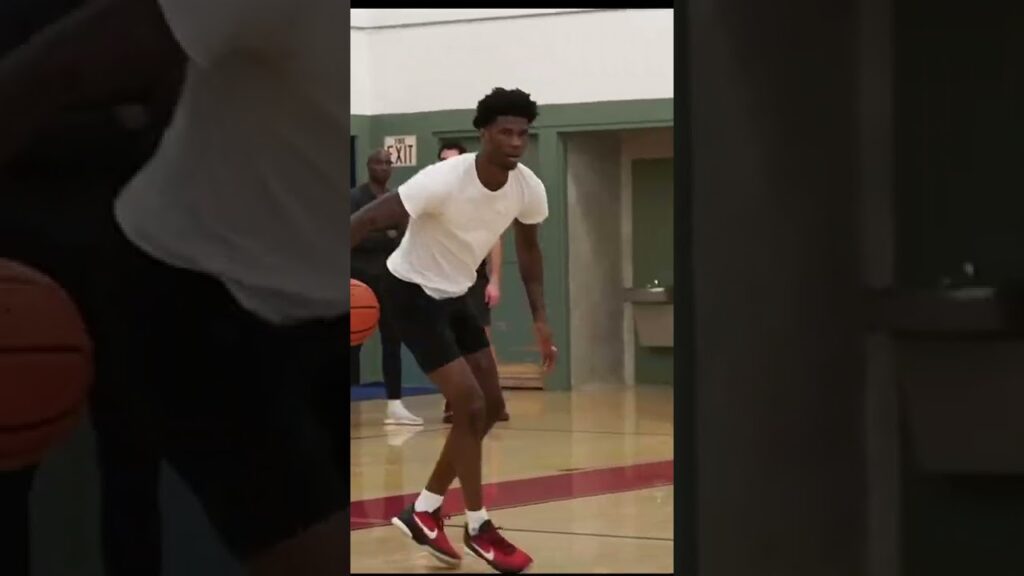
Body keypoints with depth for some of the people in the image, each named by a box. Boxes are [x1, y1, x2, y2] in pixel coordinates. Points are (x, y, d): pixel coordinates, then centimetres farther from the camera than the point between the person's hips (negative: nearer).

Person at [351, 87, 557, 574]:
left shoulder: (529, 189, -11)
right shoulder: (444, 180, -32)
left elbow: (528, 249, 9)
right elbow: (369, 219, -30)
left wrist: (540, 320, 4)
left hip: (455, 295, 8)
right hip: (413, 292, -8)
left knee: (490, 408, 8)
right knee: (469, 406, -13)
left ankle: (424, 511, 20)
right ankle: (478, 527, 2)